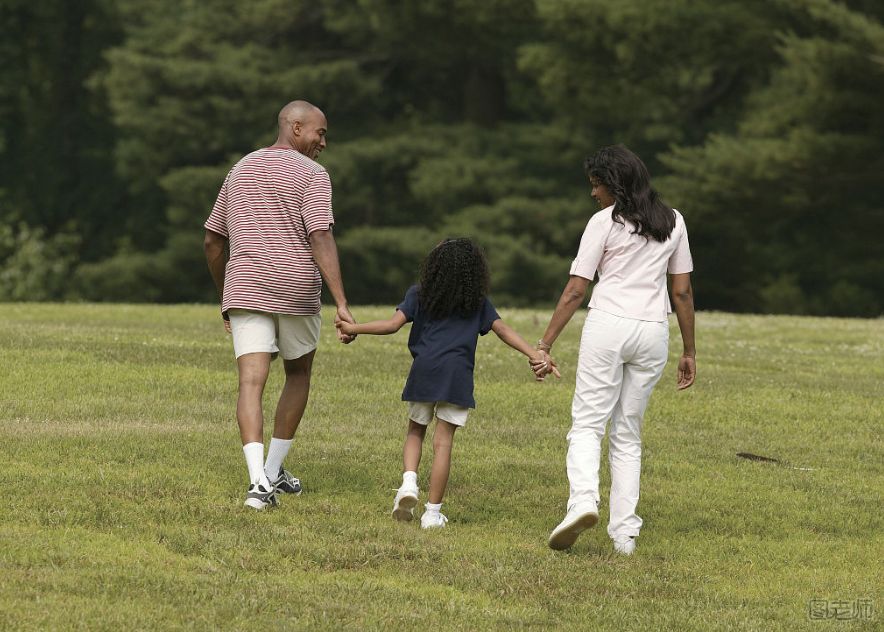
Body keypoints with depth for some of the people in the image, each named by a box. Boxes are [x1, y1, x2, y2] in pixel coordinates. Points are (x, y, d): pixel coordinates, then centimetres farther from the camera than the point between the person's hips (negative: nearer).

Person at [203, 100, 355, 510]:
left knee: (251, 384, -7)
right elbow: (321, 239, -17)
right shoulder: (311, 174, -3)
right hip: (296, 291, -3)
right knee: (298, 373, 21)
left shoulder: (241, 170, 16)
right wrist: (342, 305, -21)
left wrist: (225, 297, 31)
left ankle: (259, 481, -26)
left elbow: (213, 240, 19)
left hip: (246, 290, 3)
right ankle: (275, 471, 25)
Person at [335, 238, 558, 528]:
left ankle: (409, 481, -6)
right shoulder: (478, 303, 12)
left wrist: (353, 328, 10)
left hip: (424, 371, 1)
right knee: (443, 441, 0)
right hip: (457, 374, -1)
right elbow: (503, 330, 5)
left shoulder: (419, 295, 10)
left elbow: (393, 325, 2)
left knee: (415, 431, 20)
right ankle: (433, 512, -2)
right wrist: (535, 355, 2)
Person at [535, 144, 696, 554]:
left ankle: (583, 500, -27)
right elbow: (683, 291, 12)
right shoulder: (673, 222, 12)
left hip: (608, 323, -4)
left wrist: (545, 344, -2)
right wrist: (689, 351, 17)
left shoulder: (605, 222, -2)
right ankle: (624, 531, 3)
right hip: (653, 331, 4)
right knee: (628, 434, 11)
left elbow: (575, 290, -5)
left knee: (587, 423, -1)